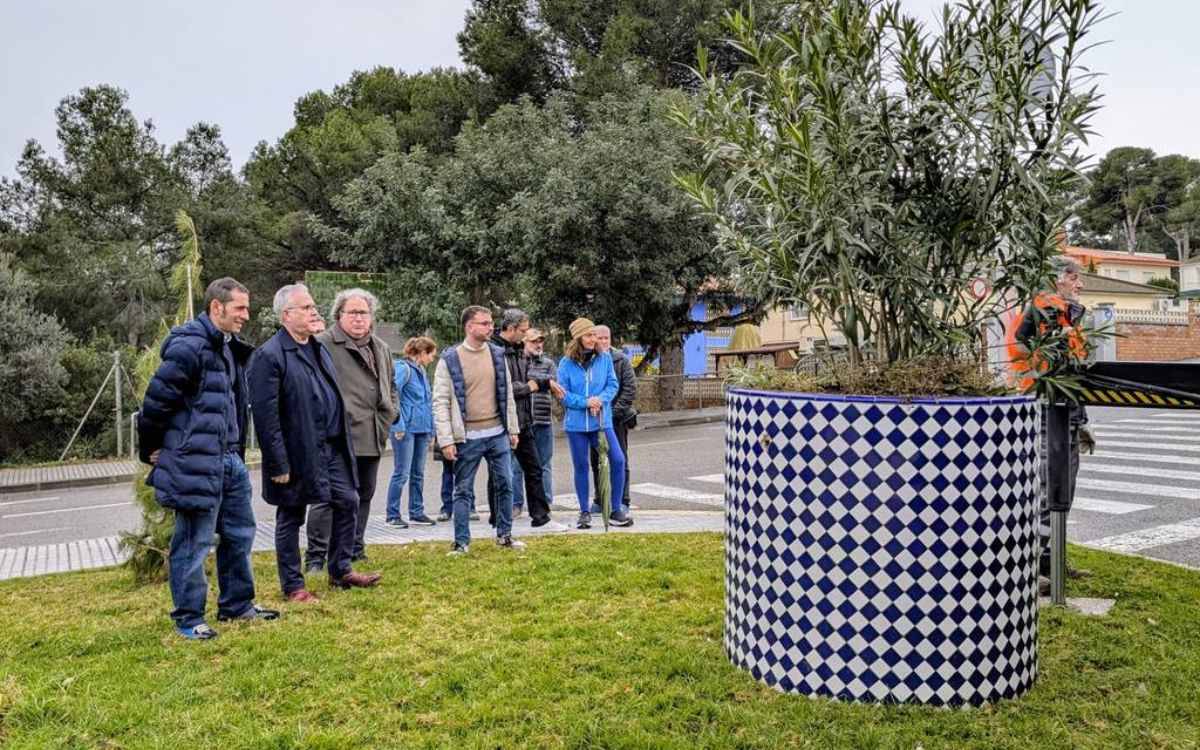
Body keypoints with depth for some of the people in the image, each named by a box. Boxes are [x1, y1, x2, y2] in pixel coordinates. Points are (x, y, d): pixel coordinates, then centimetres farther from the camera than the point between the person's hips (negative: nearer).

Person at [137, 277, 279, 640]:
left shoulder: (231, 348, 13)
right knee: (193, 542, 2)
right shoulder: (189, 346, -17)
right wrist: (151, 451, -7)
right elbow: (156, 401, -17)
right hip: (194, 464, -9)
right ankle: (188, 618, 16)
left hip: (229, 461, 10)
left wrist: (237, 452, 17)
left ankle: (237, 604, 31)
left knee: (240, 532, 17)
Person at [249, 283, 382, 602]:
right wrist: (278, 465, -19)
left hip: (331, 447, 8)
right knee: (290, 519, 7)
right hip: (297, 452, -8)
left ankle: (340, 571, 29)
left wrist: (344, 441, 14)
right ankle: (293, 586, 21)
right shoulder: (269, 356, -15)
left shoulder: (319, 348, 12)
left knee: (347, 502, 13)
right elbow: (265, 415, -18)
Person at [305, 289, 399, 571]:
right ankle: (316, 557, 3)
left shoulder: (382, 349, 17)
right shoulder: (323, 345, -7)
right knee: (329, 496, -6)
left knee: (363, 495, 15)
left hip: (372, 438, 7)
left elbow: (390, 388, 27)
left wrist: (387, 416, 13)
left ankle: (355, 551, 27)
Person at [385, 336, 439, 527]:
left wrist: (431, 429, 16)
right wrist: (399, 425, -19)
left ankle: (417, 513, 20)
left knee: (418, 474, 12)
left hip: (422, 429, 8)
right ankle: (393, 515, 5)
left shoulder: (421, 371, 16)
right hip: (406, 429, -8)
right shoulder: (403, 368, -10)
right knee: (402, 474, -4)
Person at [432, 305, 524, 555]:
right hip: (467, 437, -4)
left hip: (497, 433, 4)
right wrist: (446, 439, -13)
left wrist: (513, 428, 10)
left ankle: (504, 535, 23)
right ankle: (461, 542, 16)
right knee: (463, 491, 6)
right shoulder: (450, 359, -7)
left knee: (505, 484, 8)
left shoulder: (497, 354, 6)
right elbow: (440, 401, -8)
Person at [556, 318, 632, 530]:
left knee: (618, 460, -7)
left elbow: (613, 384, 2)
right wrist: (585, 402, -18)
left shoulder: (605, 358, -1)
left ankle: (615, 509, 7)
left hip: (602, 421, 1)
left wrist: (601, 399, -17)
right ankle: (585, 512, 23)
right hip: (576, 423, -1)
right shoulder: (566, 363, -5)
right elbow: (563, 394, -5)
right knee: (581, 467, 9)